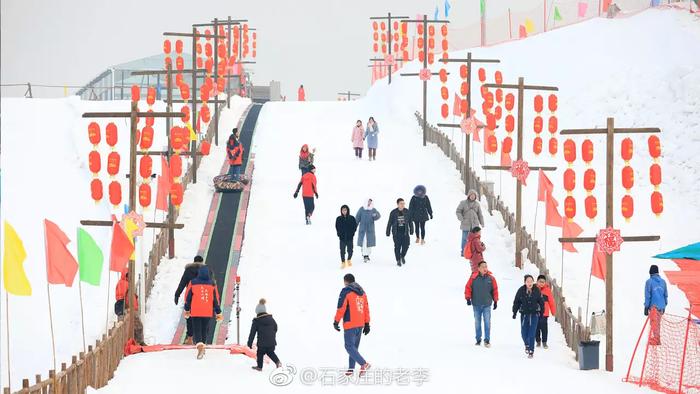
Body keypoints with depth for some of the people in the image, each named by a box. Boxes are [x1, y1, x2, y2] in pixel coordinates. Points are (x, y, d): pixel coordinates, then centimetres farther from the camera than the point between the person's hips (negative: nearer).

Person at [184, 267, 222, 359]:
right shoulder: (212, 284, 0)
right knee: (204, 329, 17)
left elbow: (188, 297, 4)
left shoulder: (193, 283, -3)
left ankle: (199, 345, -25)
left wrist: (186, 310, 17)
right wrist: (218, 313, 11)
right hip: (208, 312, 2)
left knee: (196, 329, -1)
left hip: (195, 311, -2)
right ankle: (202, 347, 26)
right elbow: (216, 299, 4)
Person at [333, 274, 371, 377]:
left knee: (349, 346, -7)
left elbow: (341, 308, -13)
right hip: (360, 324, 8)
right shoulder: (362, 292, 14)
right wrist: (367, 324, 18)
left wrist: (336, 322, -6)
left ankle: (363, 364, -21)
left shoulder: (346, 291, -8)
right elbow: (366, 309, 15)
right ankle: (351, 368, 14)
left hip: (350, 324, -8)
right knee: (354, 346, 14)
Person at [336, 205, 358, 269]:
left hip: (350, 237, 0)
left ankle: (349, 260, 32)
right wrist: (339, 234, -4)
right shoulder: (339, 219, -2)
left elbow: (355, 226, 3)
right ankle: (343, 262, 14)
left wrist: (352, 233, -6)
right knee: (342, 250, 0)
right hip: (342, 238, 0)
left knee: (350, 250, 5)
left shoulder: (352, 218, -3)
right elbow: (337, 227, 6)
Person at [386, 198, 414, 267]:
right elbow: (389, 223, 0)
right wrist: (388, 232, 1)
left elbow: (410, 222, 9)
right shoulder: (393, 213, -6)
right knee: (397, 246, -1)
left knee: (406, 245, -3)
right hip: (397, 232, -2)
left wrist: (411, 231, 12)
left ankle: (402, 256, 26)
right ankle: (398, 260, 14)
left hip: (405, 232, 2)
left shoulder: (407, 212, 0)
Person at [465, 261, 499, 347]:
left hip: (487, 304, 0)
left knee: (487, 322, -4)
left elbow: (495, 289, 6)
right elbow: (468, 288, 1)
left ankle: (487, 340, -1)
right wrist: (468, 298, -5)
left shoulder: (491, 278, 0)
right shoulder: (473, 278, -3)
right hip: (476, 304, 0)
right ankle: (478, 339, 18)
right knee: (477, 322, 9)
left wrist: (495, 301, 6)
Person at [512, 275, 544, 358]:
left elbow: (541, 302, 5)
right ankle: (527, 345, 36)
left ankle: (531, 351, 2)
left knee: (532, 333, -5)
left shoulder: (536, 291, -6)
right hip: (524, 314, 1)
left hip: (534, 314, -1)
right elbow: (516, 302, 2)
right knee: (524, 333, 6)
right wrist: (514, 312, 0)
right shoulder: (521, 290, -6)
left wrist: (542, 312, 6)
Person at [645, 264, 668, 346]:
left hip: (653, 306, -5)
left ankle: (656, 340, -13)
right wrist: (664, 306, 23)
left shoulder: (649, 282, -6)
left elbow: (647, 296, -8)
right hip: (661, 306, 5)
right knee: (658, 323, 14)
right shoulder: (663, 281, 9)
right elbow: (666, 295, 13)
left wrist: (646, 307, -5)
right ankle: (657, 339, 17)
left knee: (654, 323, -7)